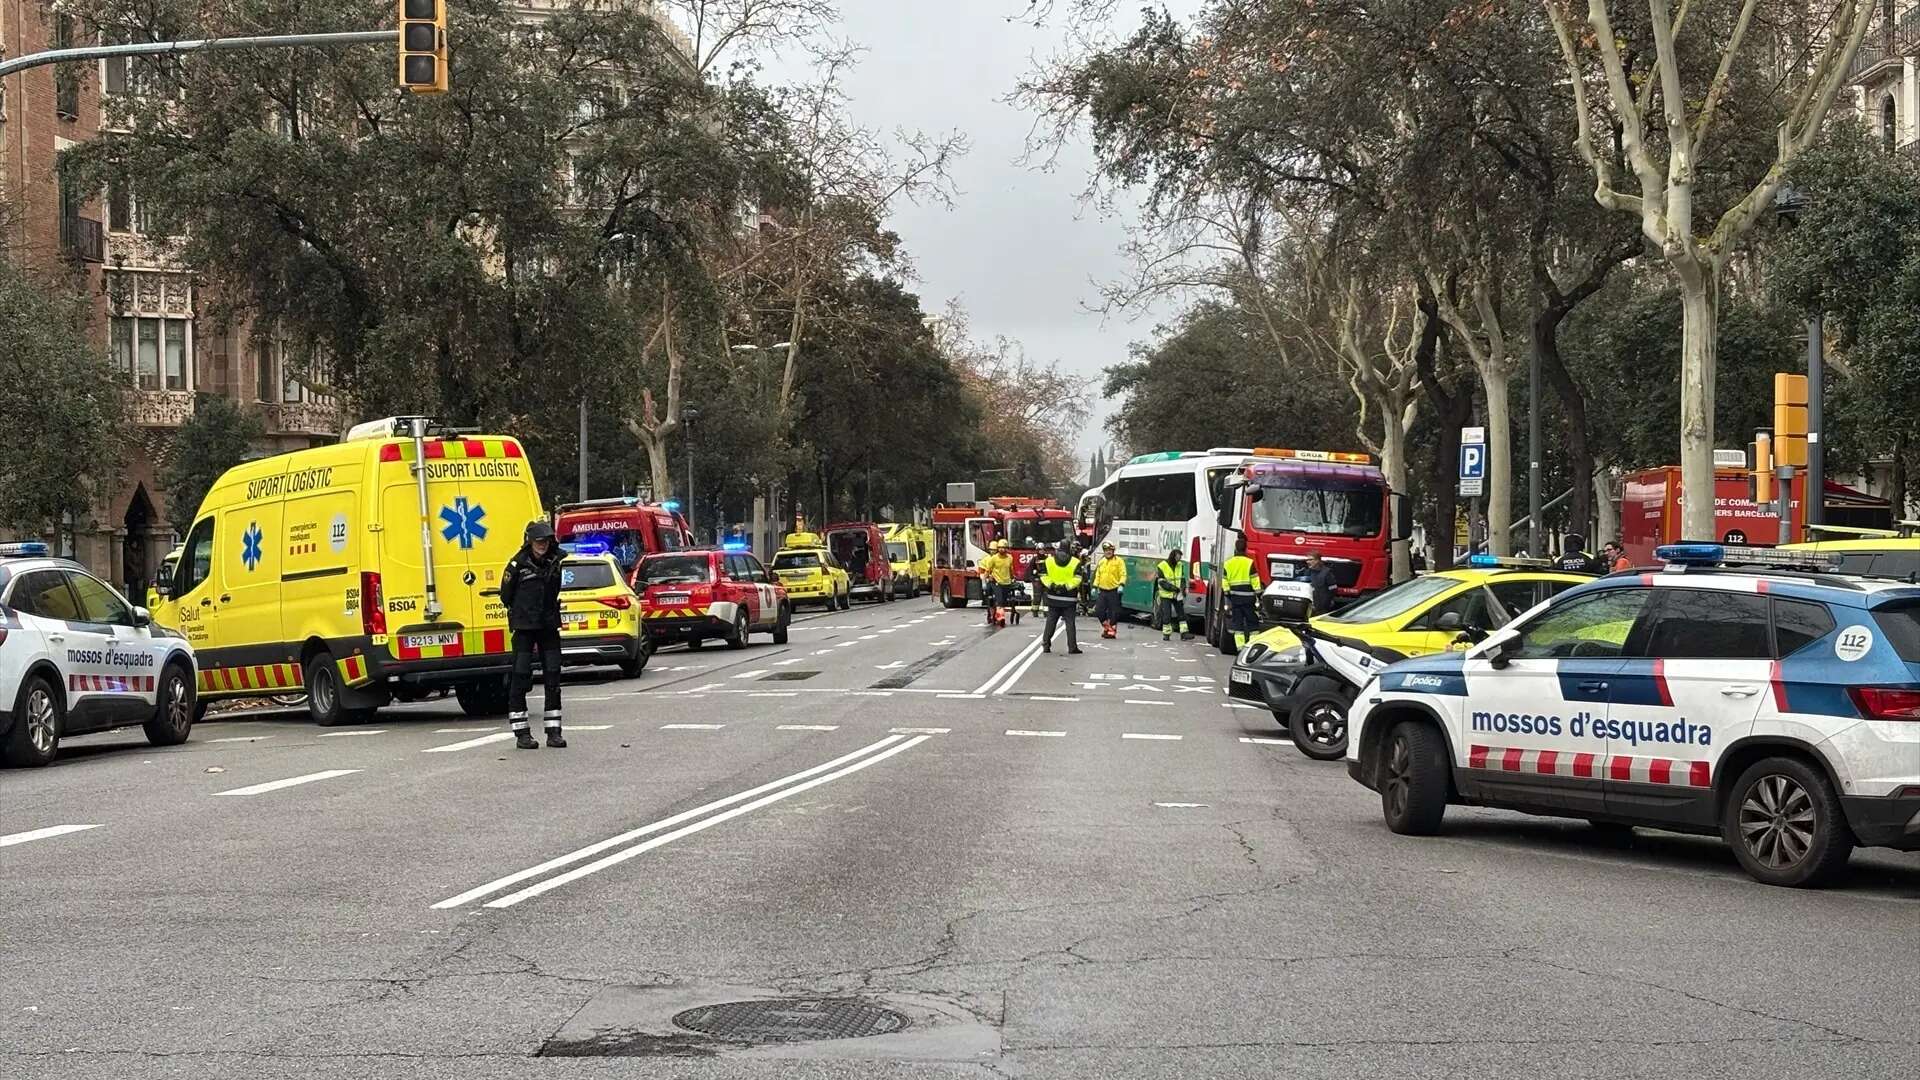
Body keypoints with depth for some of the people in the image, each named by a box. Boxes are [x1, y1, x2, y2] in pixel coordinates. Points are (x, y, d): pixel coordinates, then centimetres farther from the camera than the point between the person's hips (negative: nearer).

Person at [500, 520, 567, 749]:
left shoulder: (556, 561, 3)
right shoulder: (518, 564, -8)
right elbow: (505, 595, 1)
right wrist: (521, 612, 6)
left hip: (549, 626, 4)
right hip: (524, 627, -4)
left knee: (553, 676, 4)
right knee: (521, 676, -2)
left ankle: (554, 732, 9)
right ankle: (522, 733, 2)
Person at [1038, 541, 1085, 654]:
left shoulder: (1048, 561, -1)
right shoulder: (1076, 563, -6)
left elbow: (1043, 577, -4)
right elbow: (1077, 579, -13)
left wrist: (1050, 585, -6)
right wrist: (1067, 586, -12)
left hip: (1053, 598, 2)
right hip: (1069, 598, -2)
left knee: (1050, 622, 11)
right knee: (1070, 622, 3)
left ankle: (1046, 645, 10)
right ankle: (1072, 647, 1)